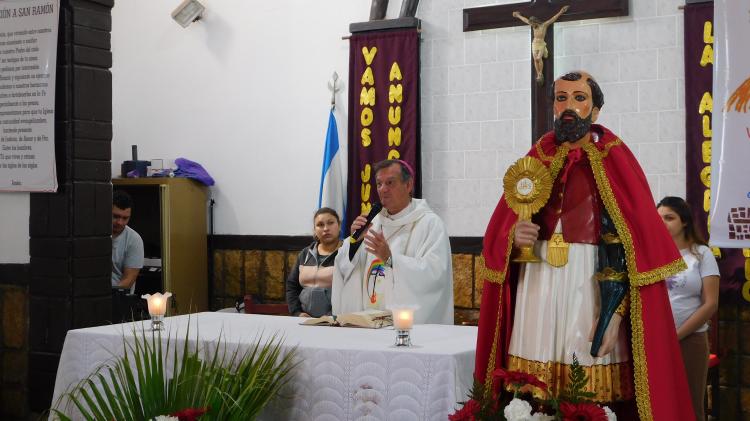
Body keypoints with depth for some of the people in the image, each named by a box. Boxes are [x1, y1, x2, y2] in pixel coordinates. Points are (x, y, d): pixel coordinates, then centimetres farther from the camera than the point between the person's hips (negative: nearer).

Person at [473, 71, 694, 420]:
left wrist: (614, 312, -18)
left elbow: (635, 239, -8)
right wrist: (514, 236, -12)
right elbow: (501, 228, 13)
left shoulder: (615, 160, 0)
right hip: (537, 283, 3)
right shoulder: (537, 158, 11)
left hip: (592, 284, -3)